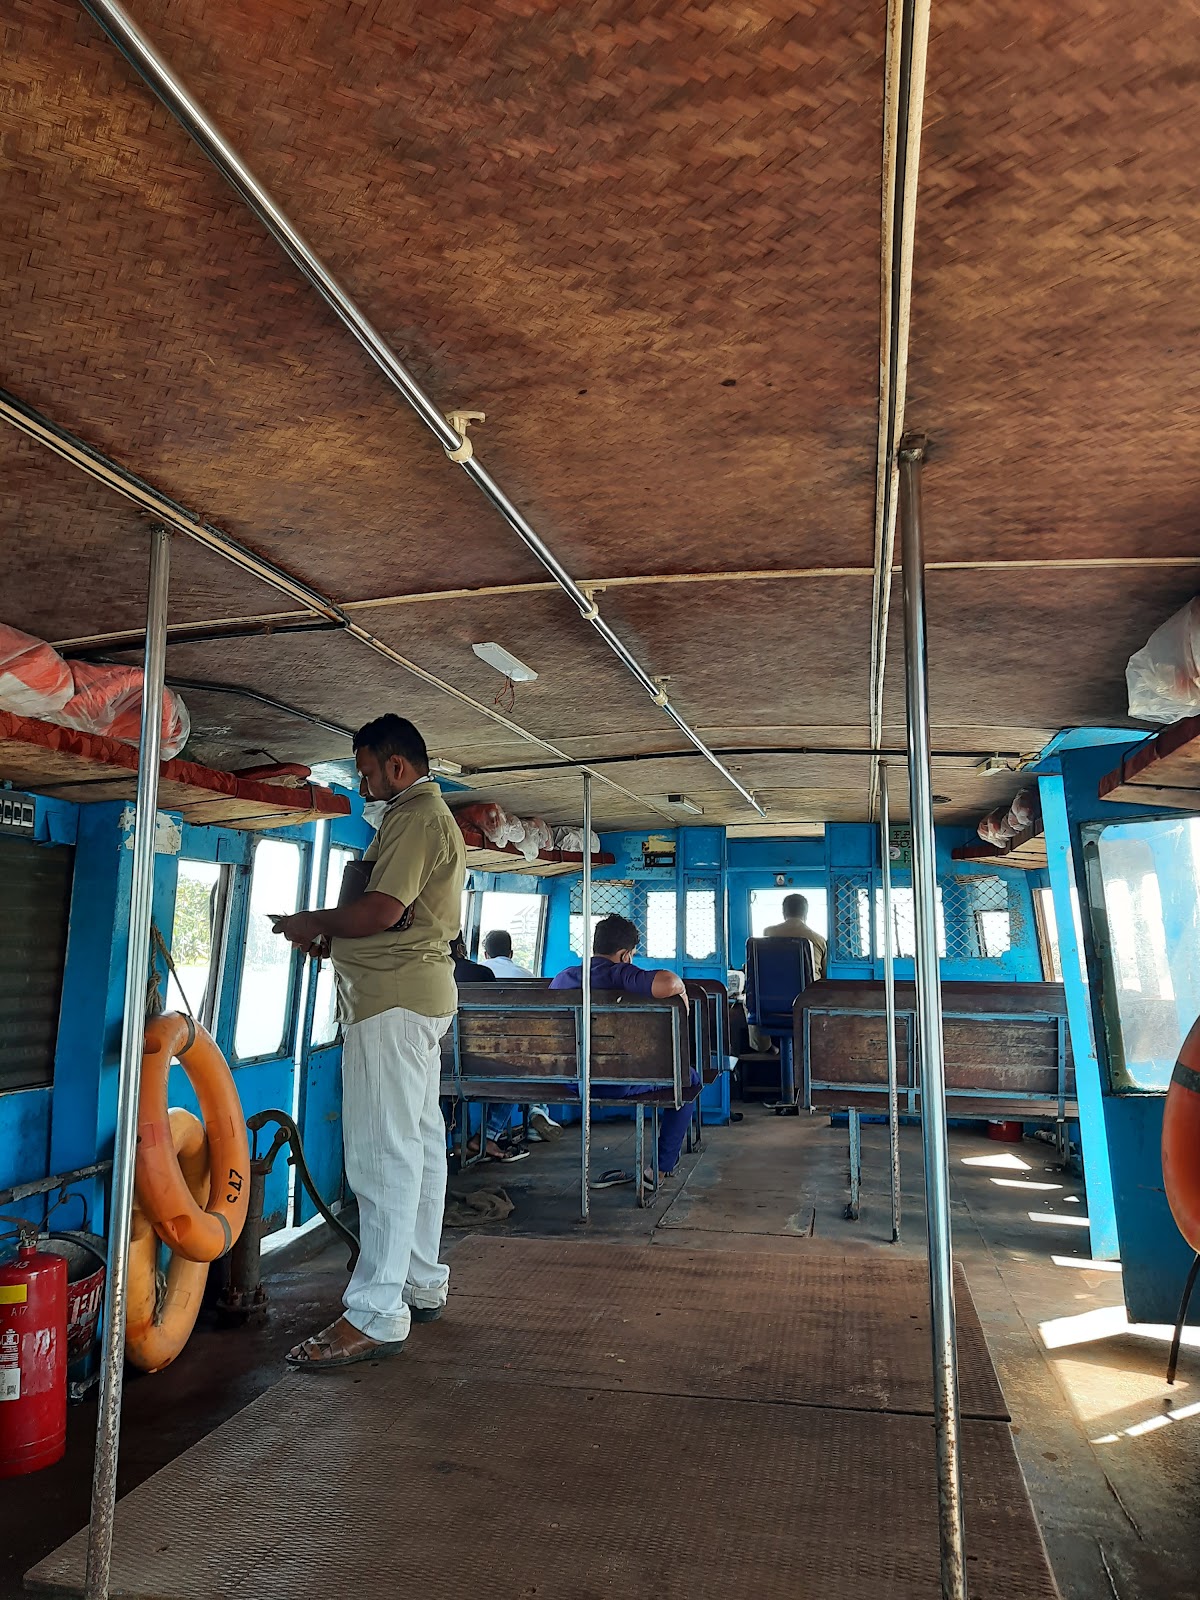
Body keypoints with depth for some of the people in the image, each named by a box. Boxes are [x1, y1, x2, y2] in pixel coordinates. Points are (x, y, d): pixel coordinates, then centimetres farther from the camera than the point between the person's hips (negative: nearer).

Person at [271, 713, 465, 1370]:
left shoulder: (415, 818, -11)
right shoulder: (434, 817, 22)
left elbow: (381, 911, -22)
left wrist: (314, 922, -6)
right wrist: (332, 939, 14)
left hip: (392, 997, -11)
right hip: (422, 993, 11)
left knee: (384, 1150, -9)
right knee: (419, 1140, 14)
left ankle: (376, 1314, -4)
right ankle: (421, 1285, 24)